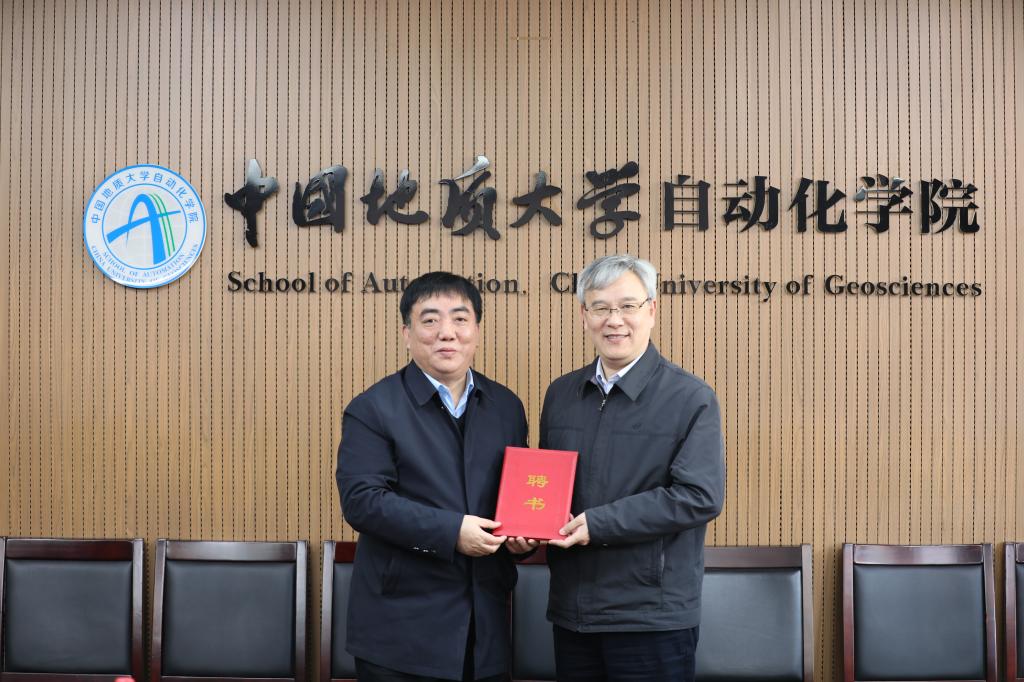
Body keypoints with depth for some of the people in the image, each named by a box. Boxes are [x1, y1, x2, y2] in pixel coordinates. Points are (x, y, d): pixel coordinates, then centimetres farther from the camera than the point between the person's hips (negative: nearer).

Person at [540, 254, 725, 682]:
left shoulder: (692, 399, -7)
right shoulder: (560, 394, 10)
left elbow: (700, 496, -16)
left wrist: (598, 523, -18)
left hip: (653, 619, -5)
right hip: (571, 613, 5)